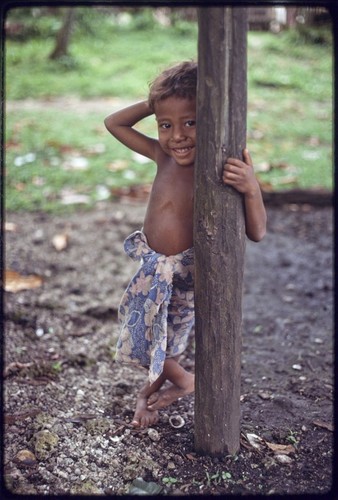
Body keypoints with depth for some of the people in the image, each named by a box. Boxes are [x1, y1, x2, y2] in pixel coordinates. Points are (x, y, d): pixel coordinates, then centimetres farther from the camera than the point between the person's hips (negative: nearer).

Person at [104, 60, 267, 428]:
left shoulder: (221, 174, -25)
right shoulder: (163, 156, -9)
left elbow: (256, 232, -25)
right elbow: (114, 123, 1)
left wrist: (251, 189, -43)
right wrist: (155, 103, -12)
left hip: (185, 275, -5)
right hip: (153, 269, 6)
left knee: (159, 343, 12)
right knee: (148, 336, 23)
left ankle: (182, 381, 42)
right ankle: (155, 386, 51)